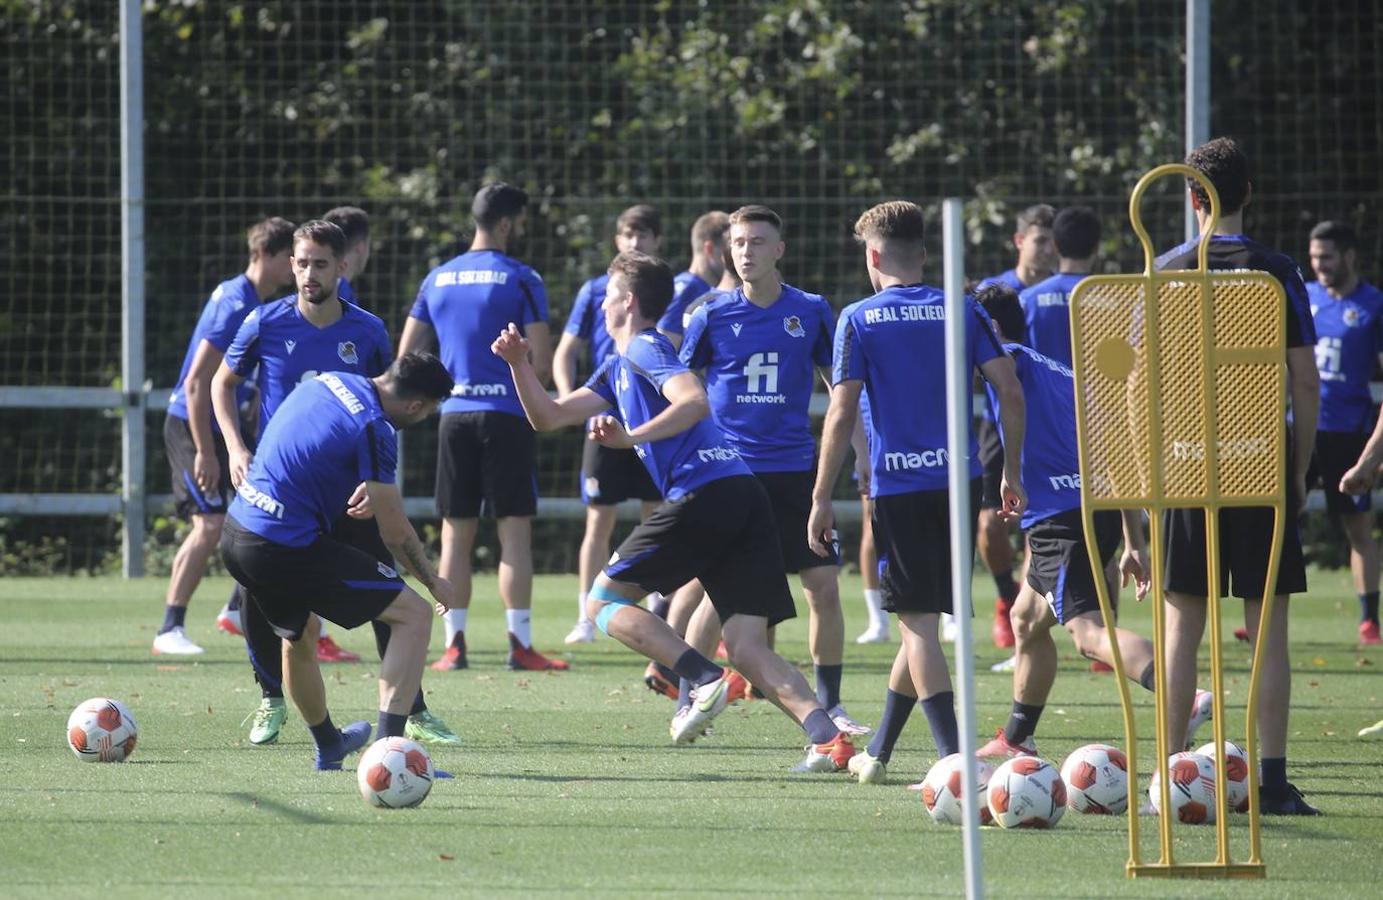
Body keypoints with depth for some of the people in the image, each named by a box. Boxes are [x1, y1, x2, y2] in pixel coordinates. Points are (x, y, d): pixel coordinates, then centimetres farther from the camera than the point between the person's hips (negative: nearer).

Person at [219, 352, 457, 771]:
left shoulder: (328, 382, 9)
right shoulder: (374, 429, -15)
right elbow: (395, 533, -9)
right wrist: (434, 582, 7)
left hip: (236, 533, 9)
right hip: (286, 545, -9)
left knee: (300, 634, 34)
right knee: (414, 615, -3)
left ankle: (328, 746, 53)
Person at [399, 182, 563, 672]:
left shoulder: (437, 279, 9)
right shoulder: (521, 280, -6)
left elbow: (406, 354, 11)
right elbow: (543, 363, -10)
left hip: (454, 416, 4)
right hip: (507, 414, -4)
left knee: (456, 534, 8)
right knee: (515, 531, -2)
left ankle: (454, 644, 5)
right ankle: (520, 644, -6)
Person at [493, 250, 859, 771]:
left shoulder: (646, 349, 2)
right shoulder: (619, 368, 31)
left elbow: (694, 401, -17)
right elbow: (547, 417, 33)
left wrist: (632, 437, -22)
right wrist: (519, 363, 23)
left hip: (703, 494, -9)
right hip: (746, 497, 9)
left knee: (605, 601, 4)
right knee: (747, 649, 0)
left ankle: (707, 679, -15)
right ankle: (826, 735, -20)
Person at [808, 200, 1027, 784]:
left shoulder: (859, 320, -2)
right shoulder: (962, 312, 8)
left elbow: (841, 415, -8)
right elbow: (1010, 392, 1)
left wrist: (821, 499, -2)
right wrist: (1012, 473, 12)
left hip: (898, 486, -4)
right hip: (959, 481, 4)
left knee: (918, 622, -3)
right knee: (921, 618, 15)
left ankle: (953, 755, -16)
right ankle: (877, 751, 26)